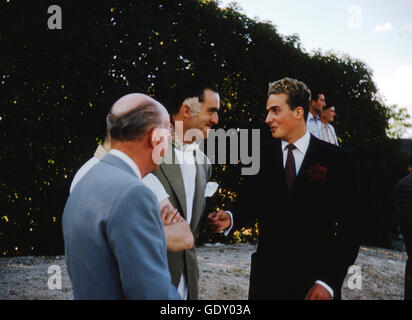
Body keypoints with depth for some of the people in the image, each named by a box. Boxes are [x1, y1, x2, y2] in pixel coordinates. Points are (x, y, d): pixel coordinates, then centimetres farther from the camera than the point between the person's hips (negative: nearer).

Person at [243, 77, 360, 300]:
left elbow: (348, 229, -5)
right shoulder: (262, 156, 4)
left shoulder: (338, 160, -4)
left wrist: (328, 281, -11)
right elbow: (247, 209, 1)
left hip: (315, 282, -2)